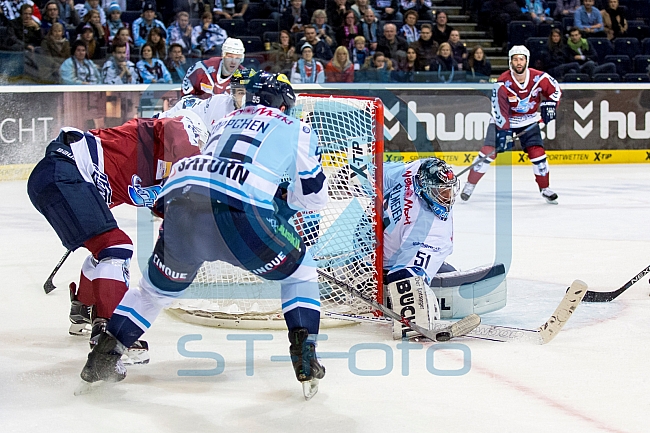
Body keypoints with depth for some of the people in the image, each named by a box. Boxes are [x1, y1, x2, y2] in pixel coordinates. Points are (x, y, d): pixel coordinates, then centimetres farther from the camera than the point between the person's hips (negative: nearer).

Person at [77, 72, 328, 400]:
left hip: (180, 193, 4)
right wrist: (286, 199, 44)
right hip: (239, 211, -4)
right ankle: (304, 357, 8)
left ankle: (103, 356, 26)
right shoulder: (296, 130, 25)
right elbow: (314, 198, 26)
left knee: (158, 285, 28)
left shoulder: (223, 123, 37)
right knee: (299, 270, 20)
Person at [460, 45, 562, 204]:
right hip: (503, 119, -2)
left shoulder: (539, 77, -17)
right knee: (488, 150, -11)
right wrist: (504, 132, -32)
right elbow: (500, 110, -26)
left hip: (528, 120, 2)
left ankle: (545, 188, 11)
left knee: (537, 152, -7)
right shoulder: (503, 83, -24)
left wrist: (550, 105, -18)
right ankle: (470, 185, 1)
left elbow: (555, 90, 0)